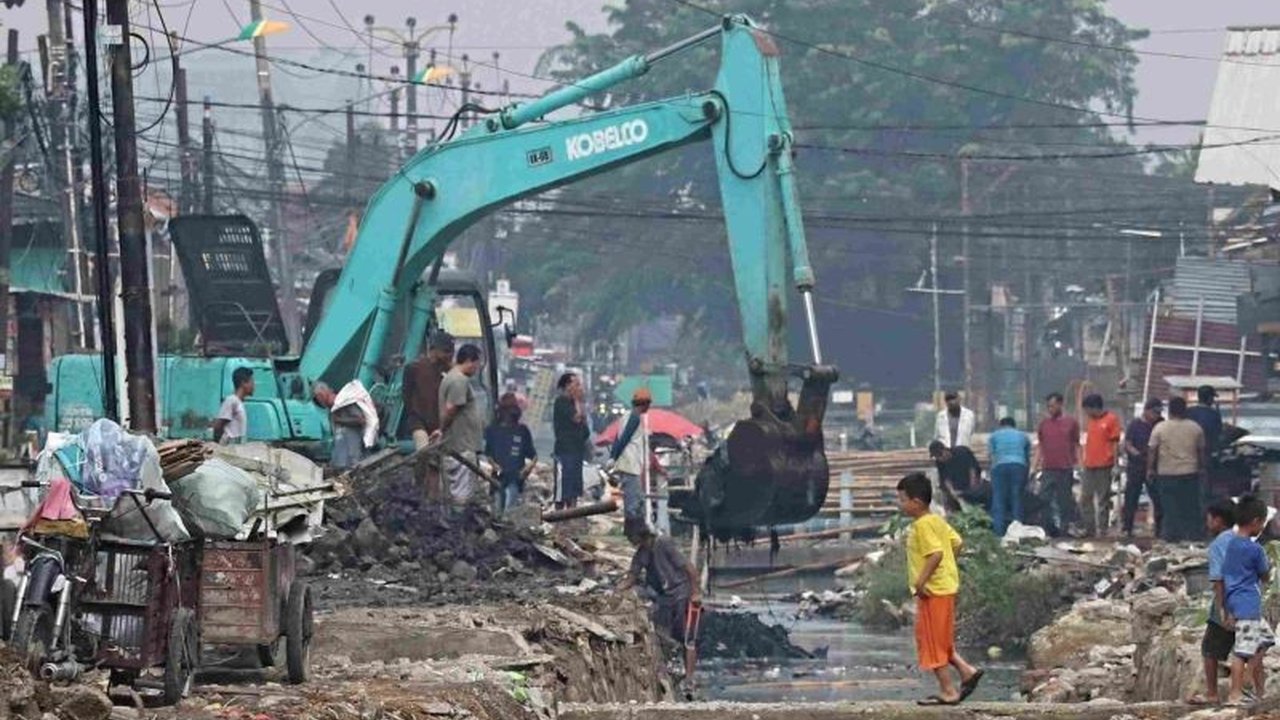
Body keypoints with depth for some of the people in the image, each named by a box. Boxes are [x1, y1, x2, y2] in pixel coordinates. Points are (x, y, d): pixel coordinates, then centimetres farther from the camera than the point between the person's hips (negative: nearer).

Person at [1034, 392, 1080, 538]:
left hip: (1065, 469, -2)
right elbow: (1040, 446, 13)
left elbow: (1077, 445, 6)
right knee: (1045, 500, -2)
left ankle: (1064, 527, 9)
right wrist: (1035, 465, 5)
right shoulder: (1044, 423, 9)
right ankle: (1049, 528, 3)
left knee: (1065, 502, 3)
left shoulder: (1070, 422, 2)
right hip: (1048, 469, 2)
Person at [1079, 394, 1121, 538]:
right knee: (1085, 499, 8)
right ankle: (1089, 529, 15)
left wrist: (1115, 465, -12)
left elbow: (1115, 443, -8)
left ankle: (1102, 530, 5)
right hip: (1089, 466, 7)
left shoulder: (1111, 419, -7)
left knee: (1103, 500, 0)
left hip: (1104, 466, -7)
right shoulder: (1090, 421, 13)